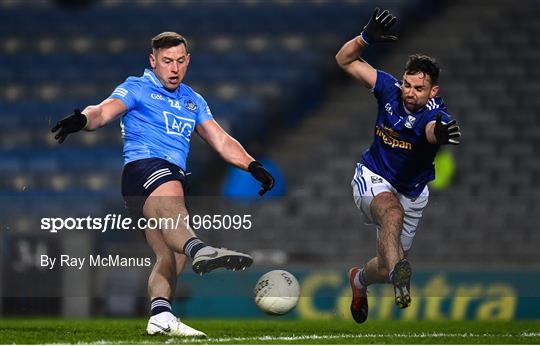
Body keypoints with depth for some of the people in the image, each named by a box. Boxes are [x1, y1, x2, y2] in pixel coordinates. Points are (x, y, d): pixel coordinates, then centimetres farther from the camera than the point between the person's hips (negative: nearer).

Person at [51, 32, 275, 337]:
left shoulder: (193, 101, 29)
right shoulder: (137, 89, 10)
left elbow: (222, 141, 30)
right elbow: (104, 111, -6)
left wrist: (253, 166, 16)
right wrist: (83, 119, -29)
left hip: (173, 176, 9)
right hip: (142, 165, -9)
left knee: (172, 256, -4)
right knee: (171, 200, -39)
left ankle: (161, 315, -16)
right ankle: (199, 250, -69)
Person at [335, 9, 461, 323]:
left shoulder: (435, 114, -28)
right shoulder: (390, 88, -17)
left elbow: (432, 130, -55)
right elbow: (346, 61, -8)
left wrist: (441, 132, -79)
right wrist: (366, 38, -27)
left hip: (411, 191, 1)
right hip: (373, 179, -1)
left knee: (386, 268, 11)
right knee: (392, 212, -37)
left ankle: (360, 280, 48)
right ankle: (400, 274, -60)